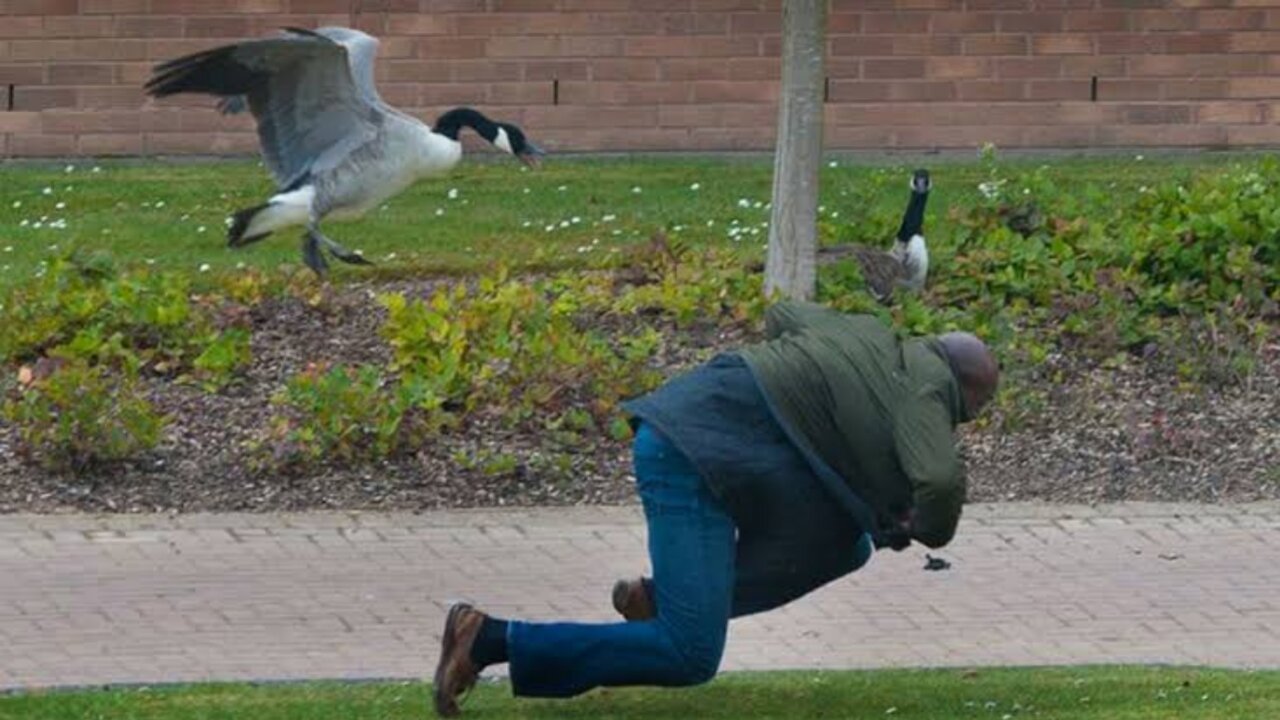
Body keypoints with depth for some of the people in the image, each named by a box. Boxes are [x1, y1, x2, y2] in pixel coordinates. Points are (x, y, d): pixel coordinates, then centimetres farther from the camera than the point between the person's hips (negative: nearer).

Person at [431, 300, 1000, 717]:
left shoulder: (868, 335, 18)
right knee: (689, 659, -11)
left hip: (680, 422, 10)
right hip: (695, 462, -10)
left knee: (845, 545, 15)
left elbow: (783, 316, 33)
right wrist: (932, 531, 0)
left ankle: (660, 600, 13)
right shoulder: (921, 394, -6)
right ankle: (490, 640, -12)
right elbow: (941, 481, -21)